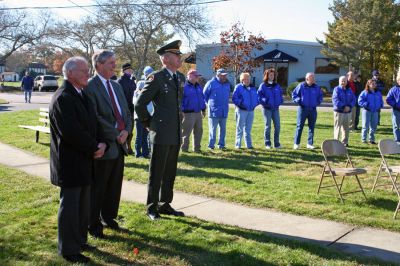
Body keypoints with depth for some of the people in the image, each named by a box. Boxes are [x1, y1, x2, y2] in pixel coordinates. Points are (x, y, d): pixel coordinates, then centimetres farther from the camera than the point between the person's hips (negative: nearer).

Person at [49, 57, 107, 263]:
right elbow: (71, 132, -25)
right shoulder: (62, 98, -18)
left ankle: (80, 240, 31)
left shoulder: (81, 95, 12)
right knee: (70, 205, 1)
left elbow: (93, 123, 14)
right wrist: (94, 148, -14)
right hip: (70, 162, -9)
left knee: (83, 205, 17)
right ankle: (69, 250, 13)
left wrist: (101, 143, -4)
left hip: (84, 161, 9)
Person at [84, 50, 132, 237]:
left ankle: (109, 218, 32)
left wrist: (126, 131, -4)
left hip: (119, 144, 7)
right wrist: (116, 134, -15)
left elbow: (126, 112, 14)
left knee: (114, 186, 16)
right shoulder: (90, 87, -11)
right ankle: (94, 224, 19)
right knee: (97, 188, 5)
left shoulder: (116, 86, 14)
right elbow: (94, 118, -18)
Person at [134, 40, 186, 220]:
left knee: (170, 173, 14)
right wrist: (149, 124, -3)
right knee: (156, 173, 3)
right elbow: (139, 104, -10)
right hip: (161, 134, -7)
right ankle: (152, 208, 14)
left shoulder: (180, 78, 12)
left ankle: (165, 205, 26)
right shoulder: (156, 78, -11)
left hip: (175, 135, 7)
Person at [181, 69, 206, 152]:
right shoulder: (184, 86, -10)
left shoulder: (198, 86, 15)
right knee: (186, 132, -2)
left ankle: (197, 148, 23)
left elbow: (202, 98, 22)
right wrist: (181, 111, -15)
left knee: (199, 131, 12)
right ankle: (184, 149, 8)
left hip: (198, 113, 8)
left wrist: (203, 109, 20)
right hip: (188, 113, -8)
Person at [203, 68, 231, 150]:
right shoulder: (211, 83, -7)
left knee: (223, 129, 10)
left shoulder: (227, 84, 10)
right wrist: (210, 103, 7)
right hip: (214, 111, -5)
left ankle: (221, 144, 20)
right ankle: (211, 145, 7)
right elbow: (204, 95, 1)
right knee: (212, 129, -1)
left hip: (224, 111, 6)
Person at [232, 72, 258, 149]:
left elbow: (256, 97, 18)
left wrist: (255, 104, 2)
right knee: (240, 128, 1)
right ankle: (237, 145, 7)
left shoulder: (252, 88, 14)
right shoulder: (238, 87, -5)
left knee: (248, 129, 12)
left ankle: (249, 145, 17)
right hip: (242, 110, -6)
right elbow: (234, 98, -12)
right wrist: (240, 103, -19)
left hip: (251, 111, 6)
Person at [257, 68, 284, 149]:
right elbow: (259, 96, -6)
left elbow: (281, 94, 20)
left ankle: (277, 144, 12)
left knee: (277, 126, 2)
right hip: (267, 108, -4)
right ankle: (267, 144, 9)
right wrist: (265, 101, -19)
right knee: (268, 126, 0)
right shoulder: (263, 86, -2)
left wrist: (280, 100, 2)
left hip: (276, 108, 4)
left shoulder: (277, 86, 12)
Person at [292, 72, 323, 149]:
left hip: (313, 109, 4)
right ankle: (296, 143, 2)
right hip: (303, 108, -4)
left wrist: (318, 102, 5)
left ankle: (310, 144, 15)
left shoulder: (316, 87, 7)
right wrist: (299, 101, -7)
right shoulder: (301, 86, -3)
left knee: (312, 127, 7)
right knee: (299, 126, -4)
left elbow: (321, 96, 20)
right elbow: (294, 94, 3)